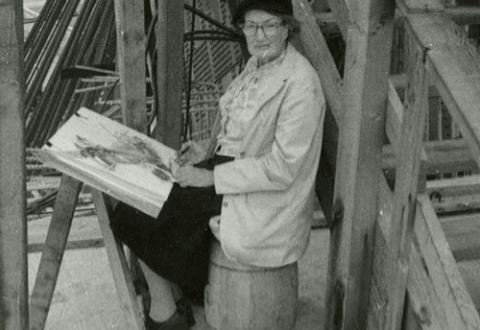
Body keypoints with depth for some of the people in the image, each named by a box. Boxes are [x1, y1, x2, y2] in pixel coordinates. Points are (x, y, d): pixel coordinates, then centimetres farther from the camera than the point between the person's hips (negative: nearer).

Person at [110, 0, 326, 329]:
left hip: (265, 201, -9)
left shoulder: (300, 85, -24)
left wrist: (212, 176, -21)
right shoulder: (258, 64, 4)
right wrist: (210, 155, 5)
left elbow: (281, 168, -24)